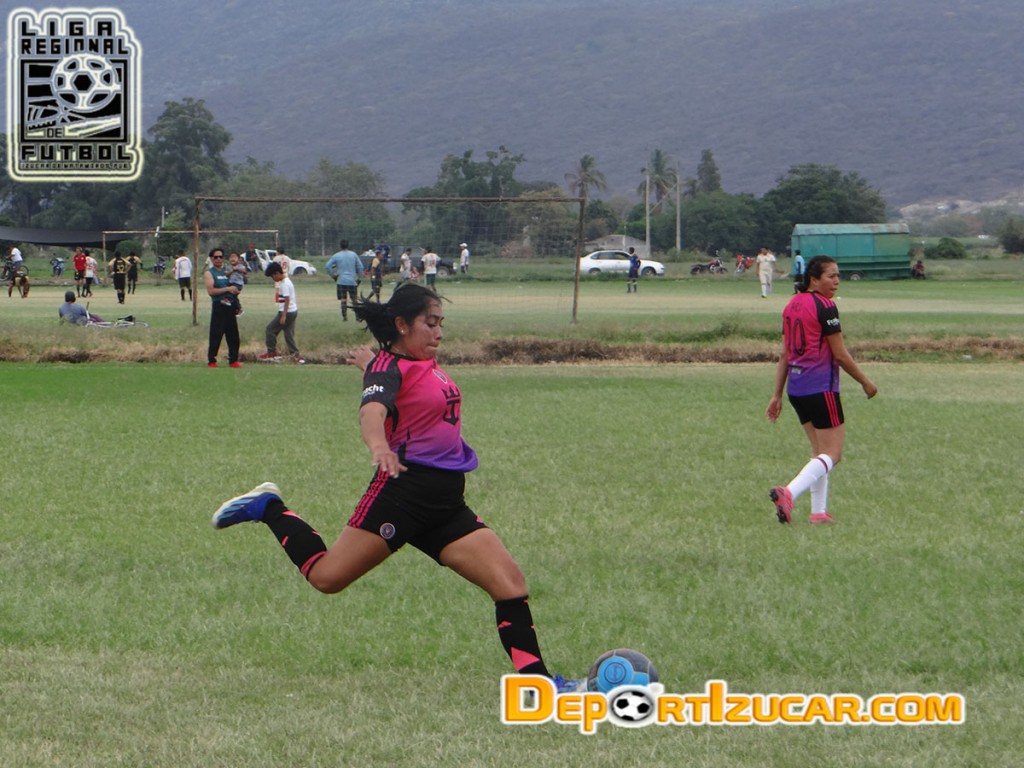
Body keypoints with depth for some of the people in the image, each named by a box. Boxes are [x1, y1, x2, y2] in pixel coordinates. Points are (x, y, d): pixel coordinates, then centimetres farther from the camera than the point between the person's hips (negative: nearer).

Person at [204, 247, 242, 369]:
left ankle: (233, 360, 13)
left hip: (230, 306, 6)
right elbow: (211, 290, -15)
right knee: (216, 335, -7)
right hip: (218, 307, -6)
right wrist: (227, 289, -17)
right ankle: (211, 361, -1)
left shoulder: (227, 271, 17)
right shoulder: (209, 273, -1)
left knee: (233, 335, 6)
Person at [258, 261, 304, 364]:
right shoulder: (287, 281, 14)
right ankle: (296, 355, 8)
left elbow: (287, 300, -22)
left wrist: (283, 316, -24)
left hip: (287, 312, -10)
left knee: (270, 329, 2)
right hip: (293, 311, 10)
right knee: (289, 334, 12)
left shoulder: (284, 284, -17)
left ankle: (272, 353, 8)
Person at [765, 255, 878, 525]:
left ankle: (819, 511, 16)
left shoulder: (792, 305, 11)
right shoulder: (825, 307, -13)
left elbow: (784, 355, 13)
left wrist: (777, 395, 15)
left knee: (819, 451, 18)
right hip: (821, 387, -8)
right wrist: (865, 382, 1)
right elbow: (840, 354, -12)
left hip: (796, 388, 9)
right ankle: (788, 493, -24)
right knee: (831, 454, -5)